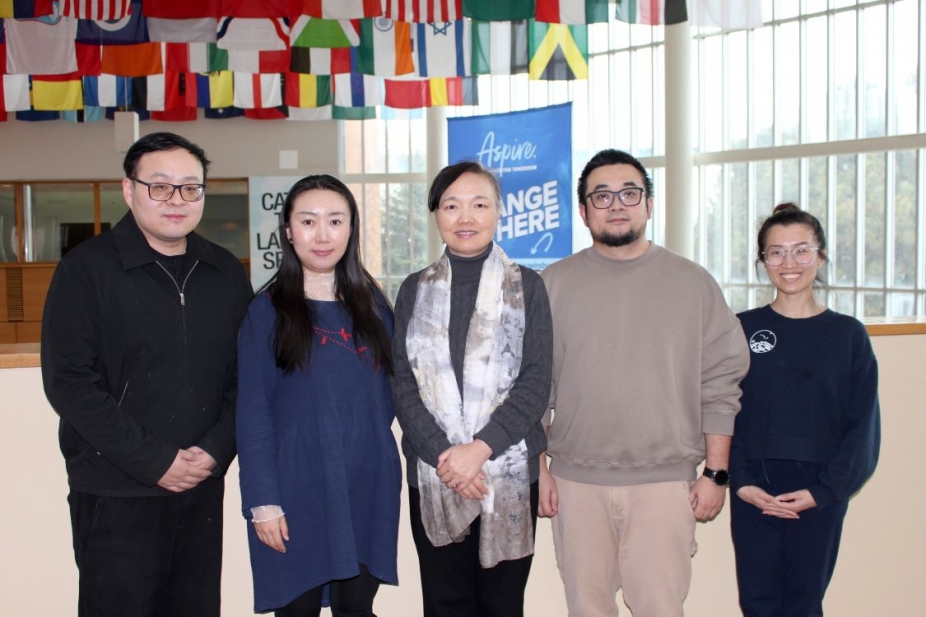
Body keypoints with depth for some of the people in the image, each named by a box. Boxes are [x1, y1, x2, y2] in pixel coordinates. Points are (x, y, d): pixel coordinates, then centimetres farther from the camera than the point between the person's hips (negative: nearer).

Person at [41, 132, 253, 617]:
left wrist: (216, 450, -7)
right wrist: (155, 461, -14)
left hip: (203, 488, 4)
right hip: (114, 494, -4)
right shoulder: (87, 269, -5)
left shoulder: (225, 273, 8)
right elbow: (68, 382, -11)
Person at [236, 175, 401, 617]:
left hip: (368, 487, 3)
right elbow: (252, 412, -6)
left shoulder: (372, 304, 8)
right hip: (298, 489, -3)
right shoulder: (267, 309, -3)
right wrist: (262, 500, -10)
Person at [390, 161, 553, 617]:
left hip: (510, 473, -1)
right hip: (432, 475, 1)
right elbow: (403, 385, 1)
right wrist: (443, 455, -12)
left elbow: (535, 383, -4)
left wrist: (480, 448, -15)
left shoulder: (526, 286, 4)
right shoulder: (415, 290, 8)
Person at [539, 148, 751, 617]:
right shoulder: (554, 284, 4)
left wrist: (716, 473, 0)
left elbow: (720, 386, 3)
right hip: (576, 481, 1)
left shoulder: (693, 283, 3)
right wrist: (538, 468, 2)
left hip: (665, 482, -1)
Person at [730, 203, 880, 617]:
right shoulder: (741, 329, 3)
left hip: (820, 495, 0)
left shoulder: (848, 334, 2)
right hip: (752, 492, 1)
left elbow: (863, 427, 0)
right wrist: (740, 481, -12)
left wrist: (823, 491, -10)